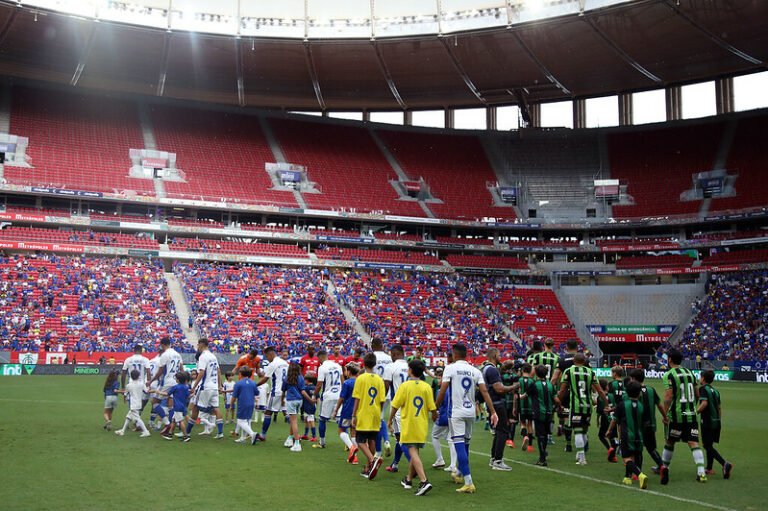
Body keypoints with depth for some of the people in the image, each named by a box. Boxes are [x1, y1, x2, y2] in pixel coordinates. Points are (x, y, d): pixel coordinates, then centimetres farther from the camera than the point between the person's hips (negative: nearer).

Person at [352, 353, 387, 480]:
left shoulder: (360, 378, -9)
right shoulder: (379, 380, 2)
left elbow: (357, 399, -10)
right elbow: (382, 400, 2)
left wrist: (354, 416, -4)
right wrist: (378, 413, 16)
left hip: (363, 416, -4)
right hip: (375, 417, 4)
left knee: (361, 442, 0)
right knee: (372, 441, 12)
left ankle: (373, 460, -23)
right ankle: (368, 468, 17)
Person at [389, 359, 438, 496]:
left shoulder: (404, 386, -9)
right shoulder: (426, 387, -1)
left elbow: (395, 406, -6)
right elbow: (432, 408, -1)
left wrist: (390, 420, 10)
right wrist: (434, 417, 21)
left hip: (408, 423, -4)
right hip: (422, 424, 4)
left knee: (413, 452, -8)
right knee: (414, 451, 18)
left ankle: (424, 481, -24)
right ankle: (409, 479, 32)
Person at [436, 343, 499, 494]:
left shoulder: (450, 368, -6)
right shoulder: (475, 371, 6)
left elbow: (442, 391, -9)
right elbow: (485, 392, -1)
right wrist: (493, 412, -1)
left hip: (456, 412, -5)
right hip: (470, 412, 5)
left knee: (460, 445, -7)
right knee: (465, 444, 19)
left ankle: (468, 482, -15)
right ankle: (459, 474, 37)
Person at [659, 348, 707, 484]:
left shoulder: (669, 375, -9)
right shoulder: (689, 372, 11)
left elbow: (668, 397, -16)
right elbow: (697, 395, 16)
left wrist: (665, 414, -10)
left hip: (677, 416, -4)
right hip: (691, 414, 5)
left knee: (670, 443, 10)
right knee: (694, 444, -1)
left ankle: (664, 468, 22)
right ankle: (701, 473, -10)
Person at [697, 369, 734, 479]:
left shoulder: (703, 389, -10)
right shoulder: (715, 391, 14)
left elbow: (704, 403, -25)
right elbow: (719, 408, 19)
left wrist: (695, 413, -18)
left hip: (707, 422, -8)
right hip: (716, 421, 8)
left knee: (707, 446, -5)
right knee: (710, 445, 18)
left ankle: (725, 464, -21)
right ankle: (709, 469, 22)